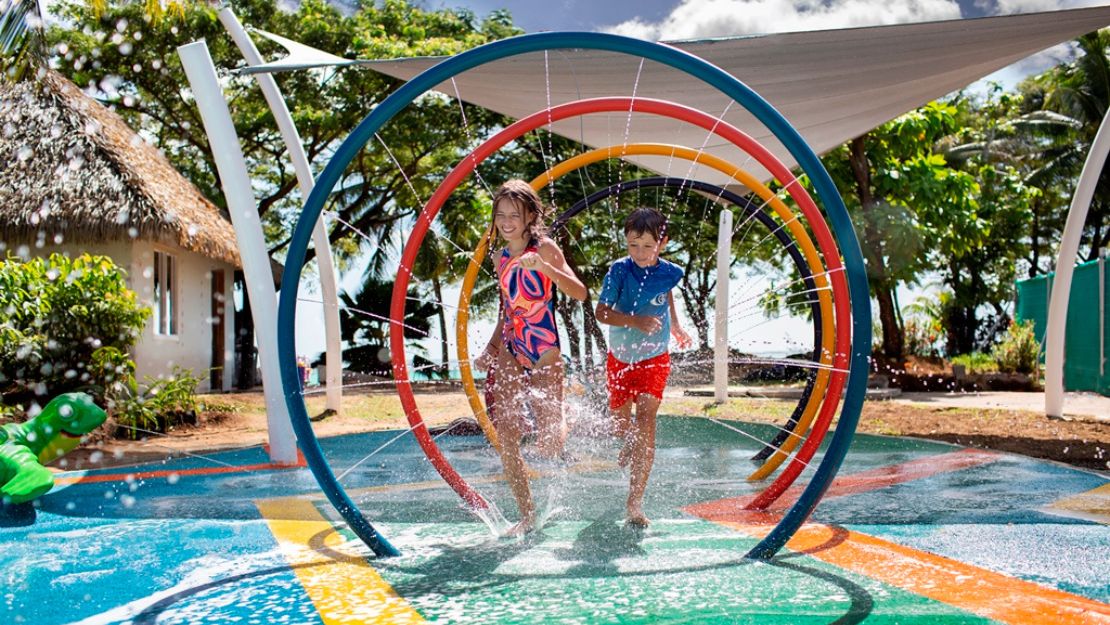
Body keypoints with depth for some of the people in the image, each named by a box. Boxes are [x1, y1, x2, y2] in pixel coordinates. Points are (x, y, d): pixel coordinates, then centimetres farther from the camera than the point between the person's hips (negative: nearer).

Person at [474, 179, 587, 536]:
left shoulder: (544, 248, -5)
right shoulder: (501, 258, 13)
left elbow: (579, 293, -16)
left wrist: (544, 267, -29)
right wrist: (491, 348, 14)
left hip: (544, 352, -5)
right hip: (509, 353, 5)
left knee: (549, 447, -6)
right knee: (506, 440, -2)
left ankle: (562, 422, 31)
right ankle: (527, 517, 13)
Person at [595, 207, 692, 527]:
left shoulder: (668, 272, -6)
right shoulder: (619, 270, -14)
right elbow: (601, 311, -18)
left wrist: (675, 328, 23)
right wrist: (636, 321, -31)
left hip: (655, 358, 0)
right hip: (620, 357, 1)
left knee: (645, 420, -17)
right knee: (621, 424, 16)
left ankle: (635, 504, -18)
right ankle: (630, 442, 58)